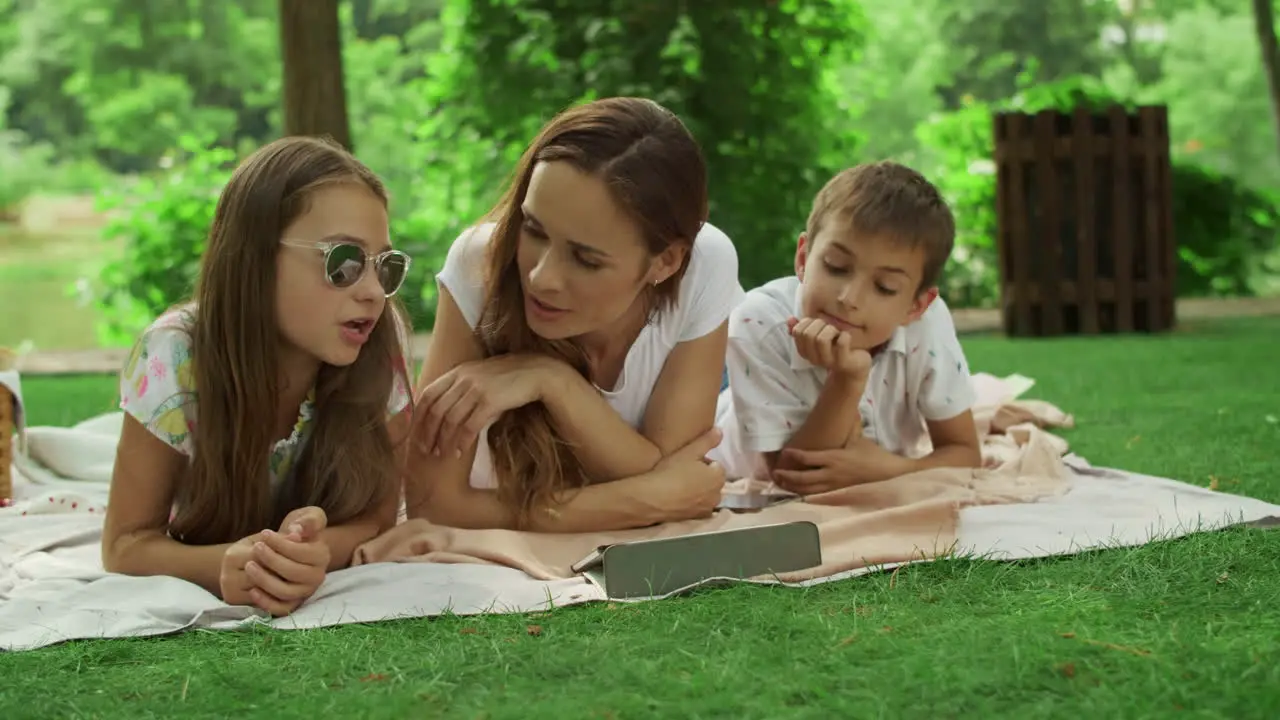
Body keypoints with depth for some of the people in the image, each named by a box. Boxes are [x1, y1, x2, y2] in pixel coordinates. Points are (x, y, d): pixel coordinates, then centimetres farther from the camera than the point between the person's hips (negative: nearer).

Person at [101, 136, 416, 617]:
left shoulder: (381, 344, -22)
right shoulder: (174, 358, -25)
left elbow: (378, 516, -14)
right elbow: (126, 543, -19)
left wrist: (315, 550, -38)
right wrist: (226, 565, -40)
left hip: (331, 599, 1)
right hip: (202, 602, -1)